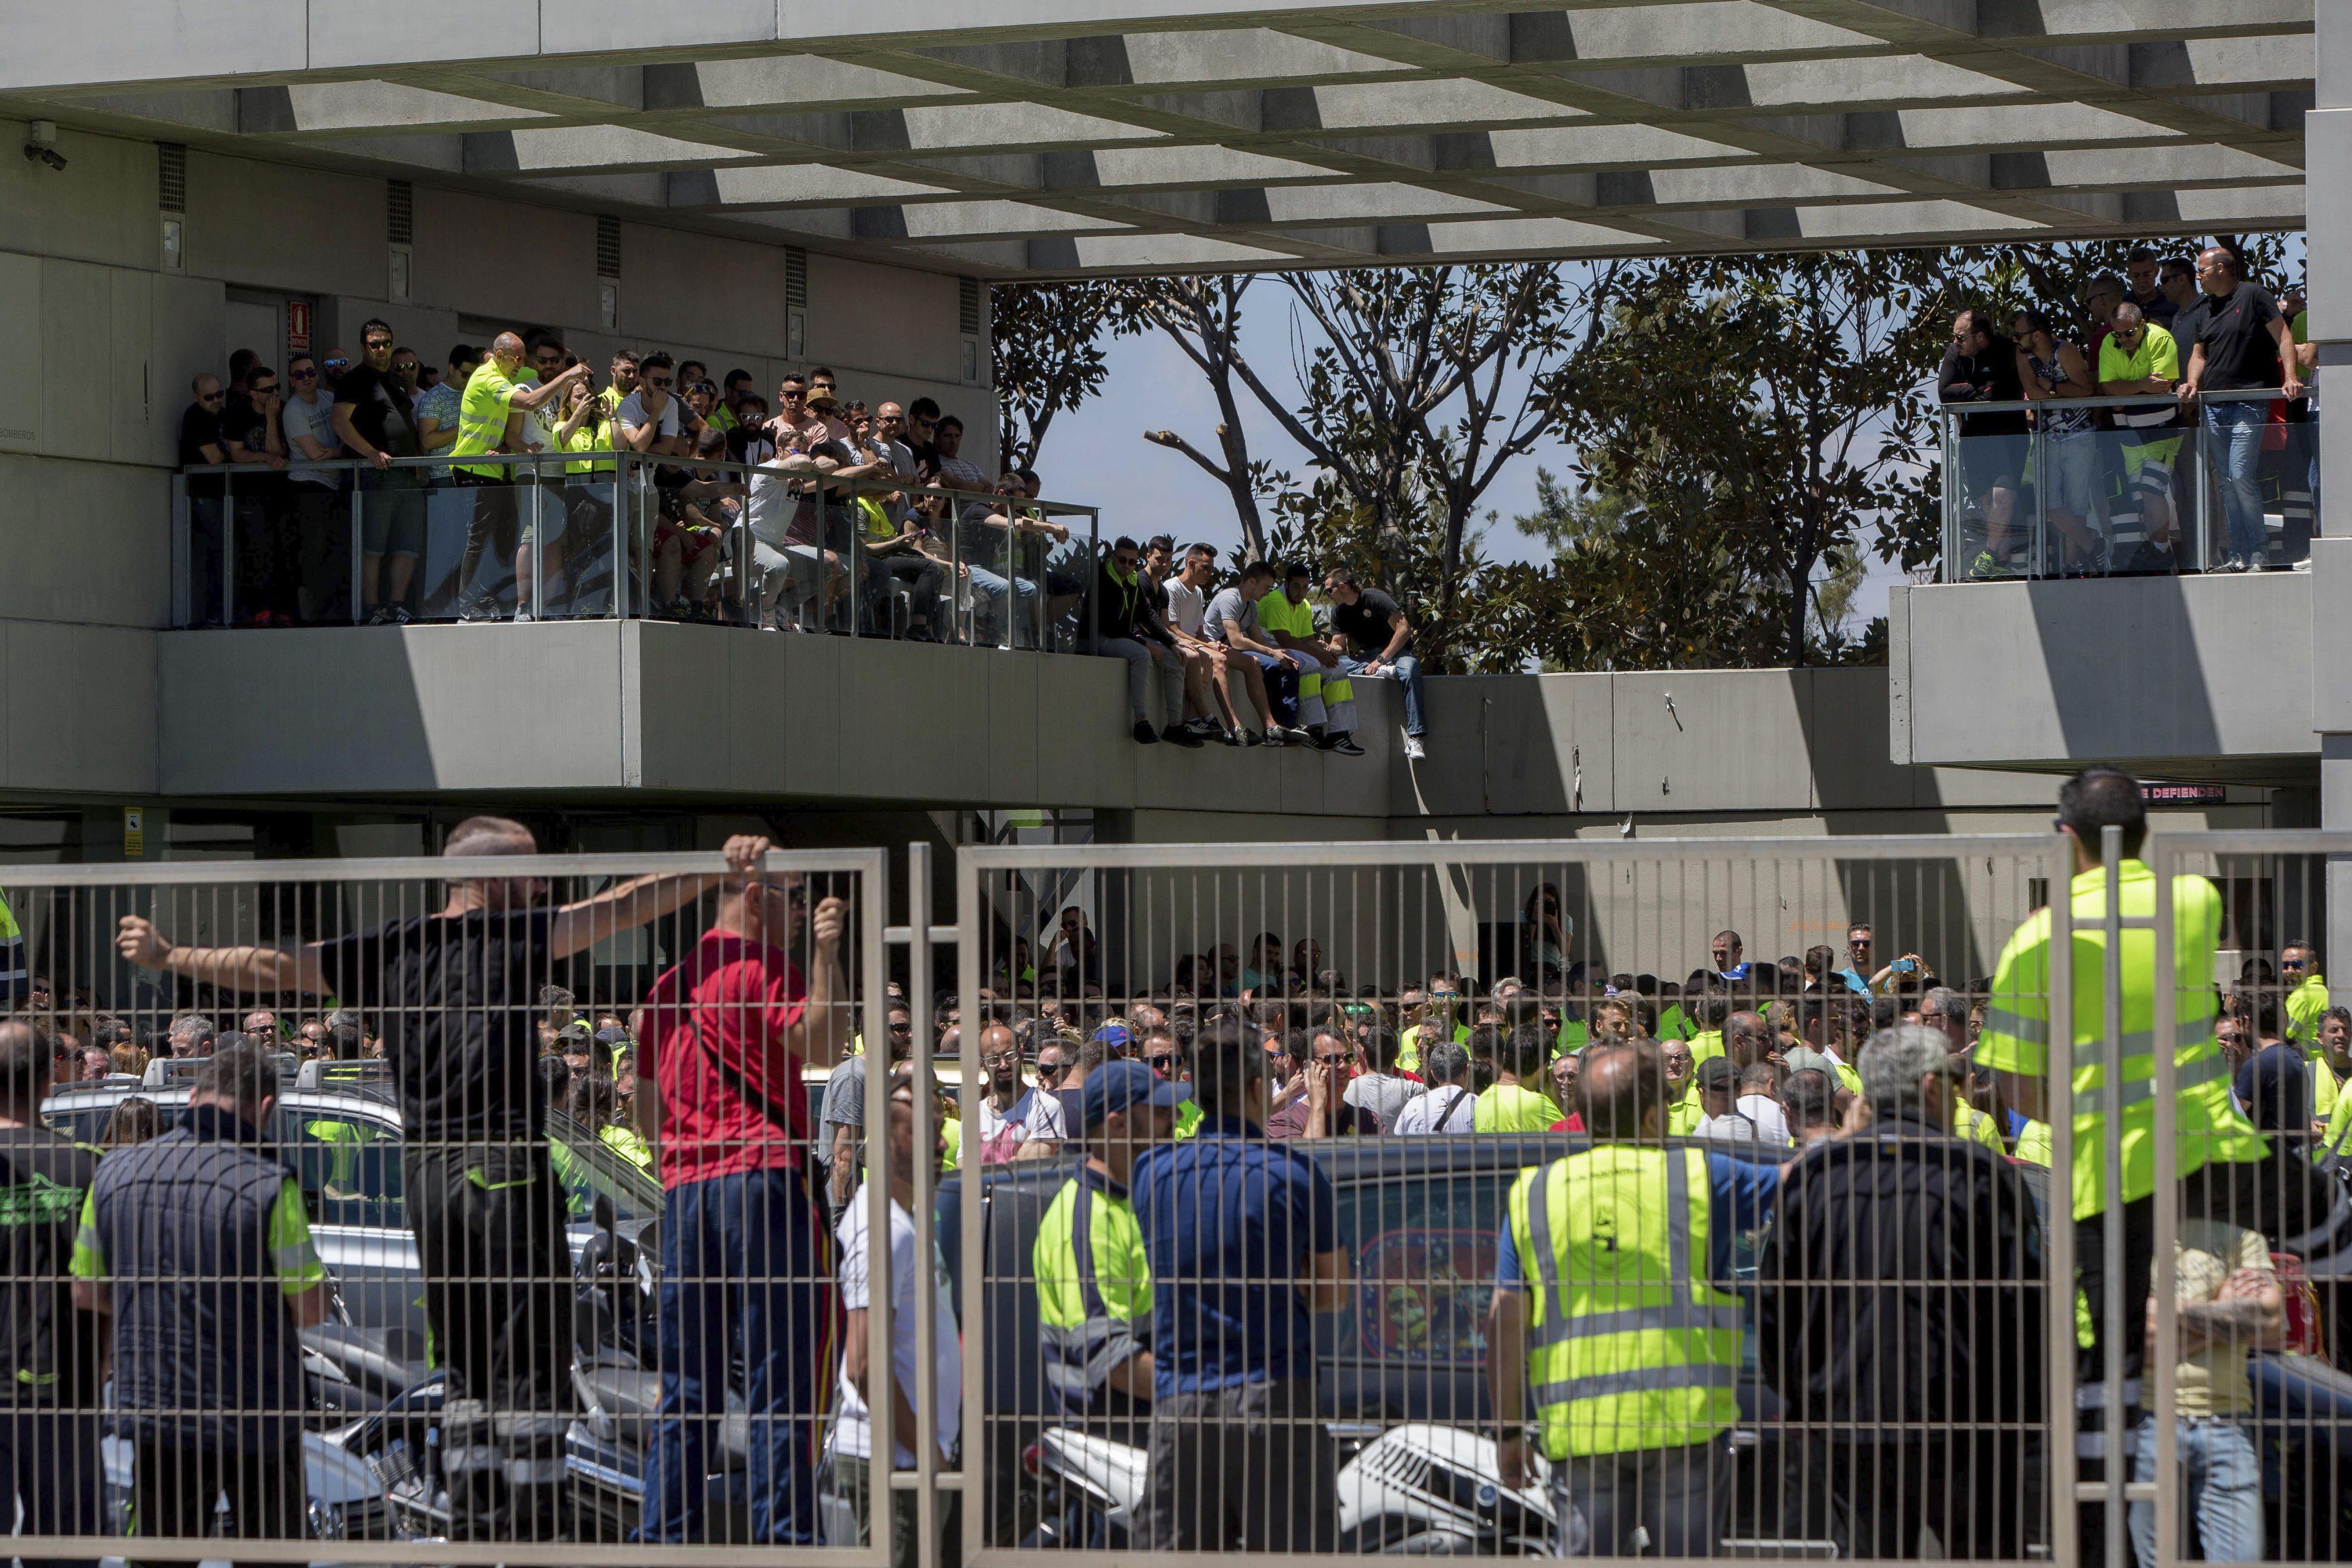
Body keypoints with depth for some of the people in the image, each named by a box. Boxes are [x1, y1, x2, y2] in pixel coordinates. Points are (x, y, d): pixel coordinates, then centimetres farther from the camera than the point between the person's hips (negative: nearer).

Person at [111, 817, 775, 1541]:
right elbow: (619, 908, -12)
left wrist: (168, 957, 22)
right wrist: (720, 871, -17)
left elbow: (270, 967, 11)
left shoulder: (389, 950, 9)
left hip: (426, 1176, 6)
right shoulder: (509, 940, -4)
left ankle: (475, 1532, 12)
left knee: (466, 1371, 13)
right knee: (530, 1367, -2)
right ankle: (534, 1526, -6)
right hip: (504, 1168, -6)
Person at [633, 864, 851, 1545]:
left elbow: (646, 1112, 22)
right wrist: (825, 953, -21)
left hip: (684, 1188, 7)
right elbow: (822, 1043, -21)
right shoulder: (763, 970, -6)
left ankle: (666, 1534, 7)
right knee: (782, 1372, -6)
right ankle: (784, 1533, -10)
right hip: (762, 1175, -7)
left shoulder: (670, 985, 17)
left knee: (688, 1385, 9)